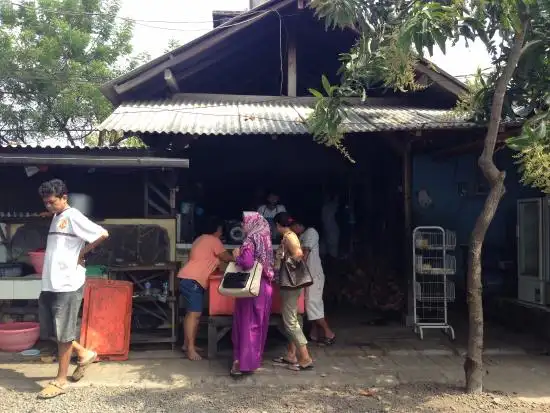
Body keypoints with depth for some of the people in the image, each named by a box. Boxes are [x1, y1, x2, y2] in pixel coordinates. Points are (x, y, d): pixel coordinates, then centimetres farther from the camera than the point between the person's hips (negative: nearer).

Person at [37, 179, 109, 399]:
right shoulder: (56, 218, 16)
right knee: (49, 331, 14)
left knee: (63, 333, 0)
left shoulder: (73, 217, -11)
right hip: (50, 284, 9)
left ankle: (60, 381, 11)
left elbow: (103, 234, -19)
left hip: (67, 284, -9)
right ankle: (84, 353, 31)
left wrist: (82, 253, -11)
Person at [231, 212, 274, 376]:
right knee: (257, 324, 13)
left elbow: (247, 263, -27)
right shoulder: (263, 239, 10)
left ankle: (243, 362, 1)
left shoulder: (250, 240, -14)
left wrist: (237, 256, -8)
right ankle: (254, 358, 22)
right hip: (264, 287, 7)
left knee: (246, 323, -1)